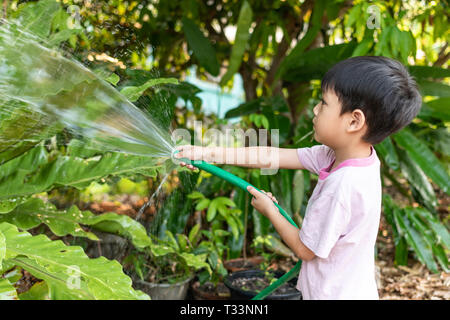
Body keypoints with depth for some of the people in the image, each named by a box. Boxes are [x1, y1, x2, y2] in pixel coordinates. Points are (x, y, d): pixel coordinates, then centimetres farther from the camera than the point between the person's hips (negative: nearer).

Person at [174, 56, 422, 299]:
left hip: (335, 294, -7)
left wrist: (270, 211, -4)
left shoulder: (342, 187, -31)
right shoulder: (340, 155, -7)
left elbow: (305, 250, -19)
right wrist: (209, 154, -4)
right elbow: (274, 156, -4)